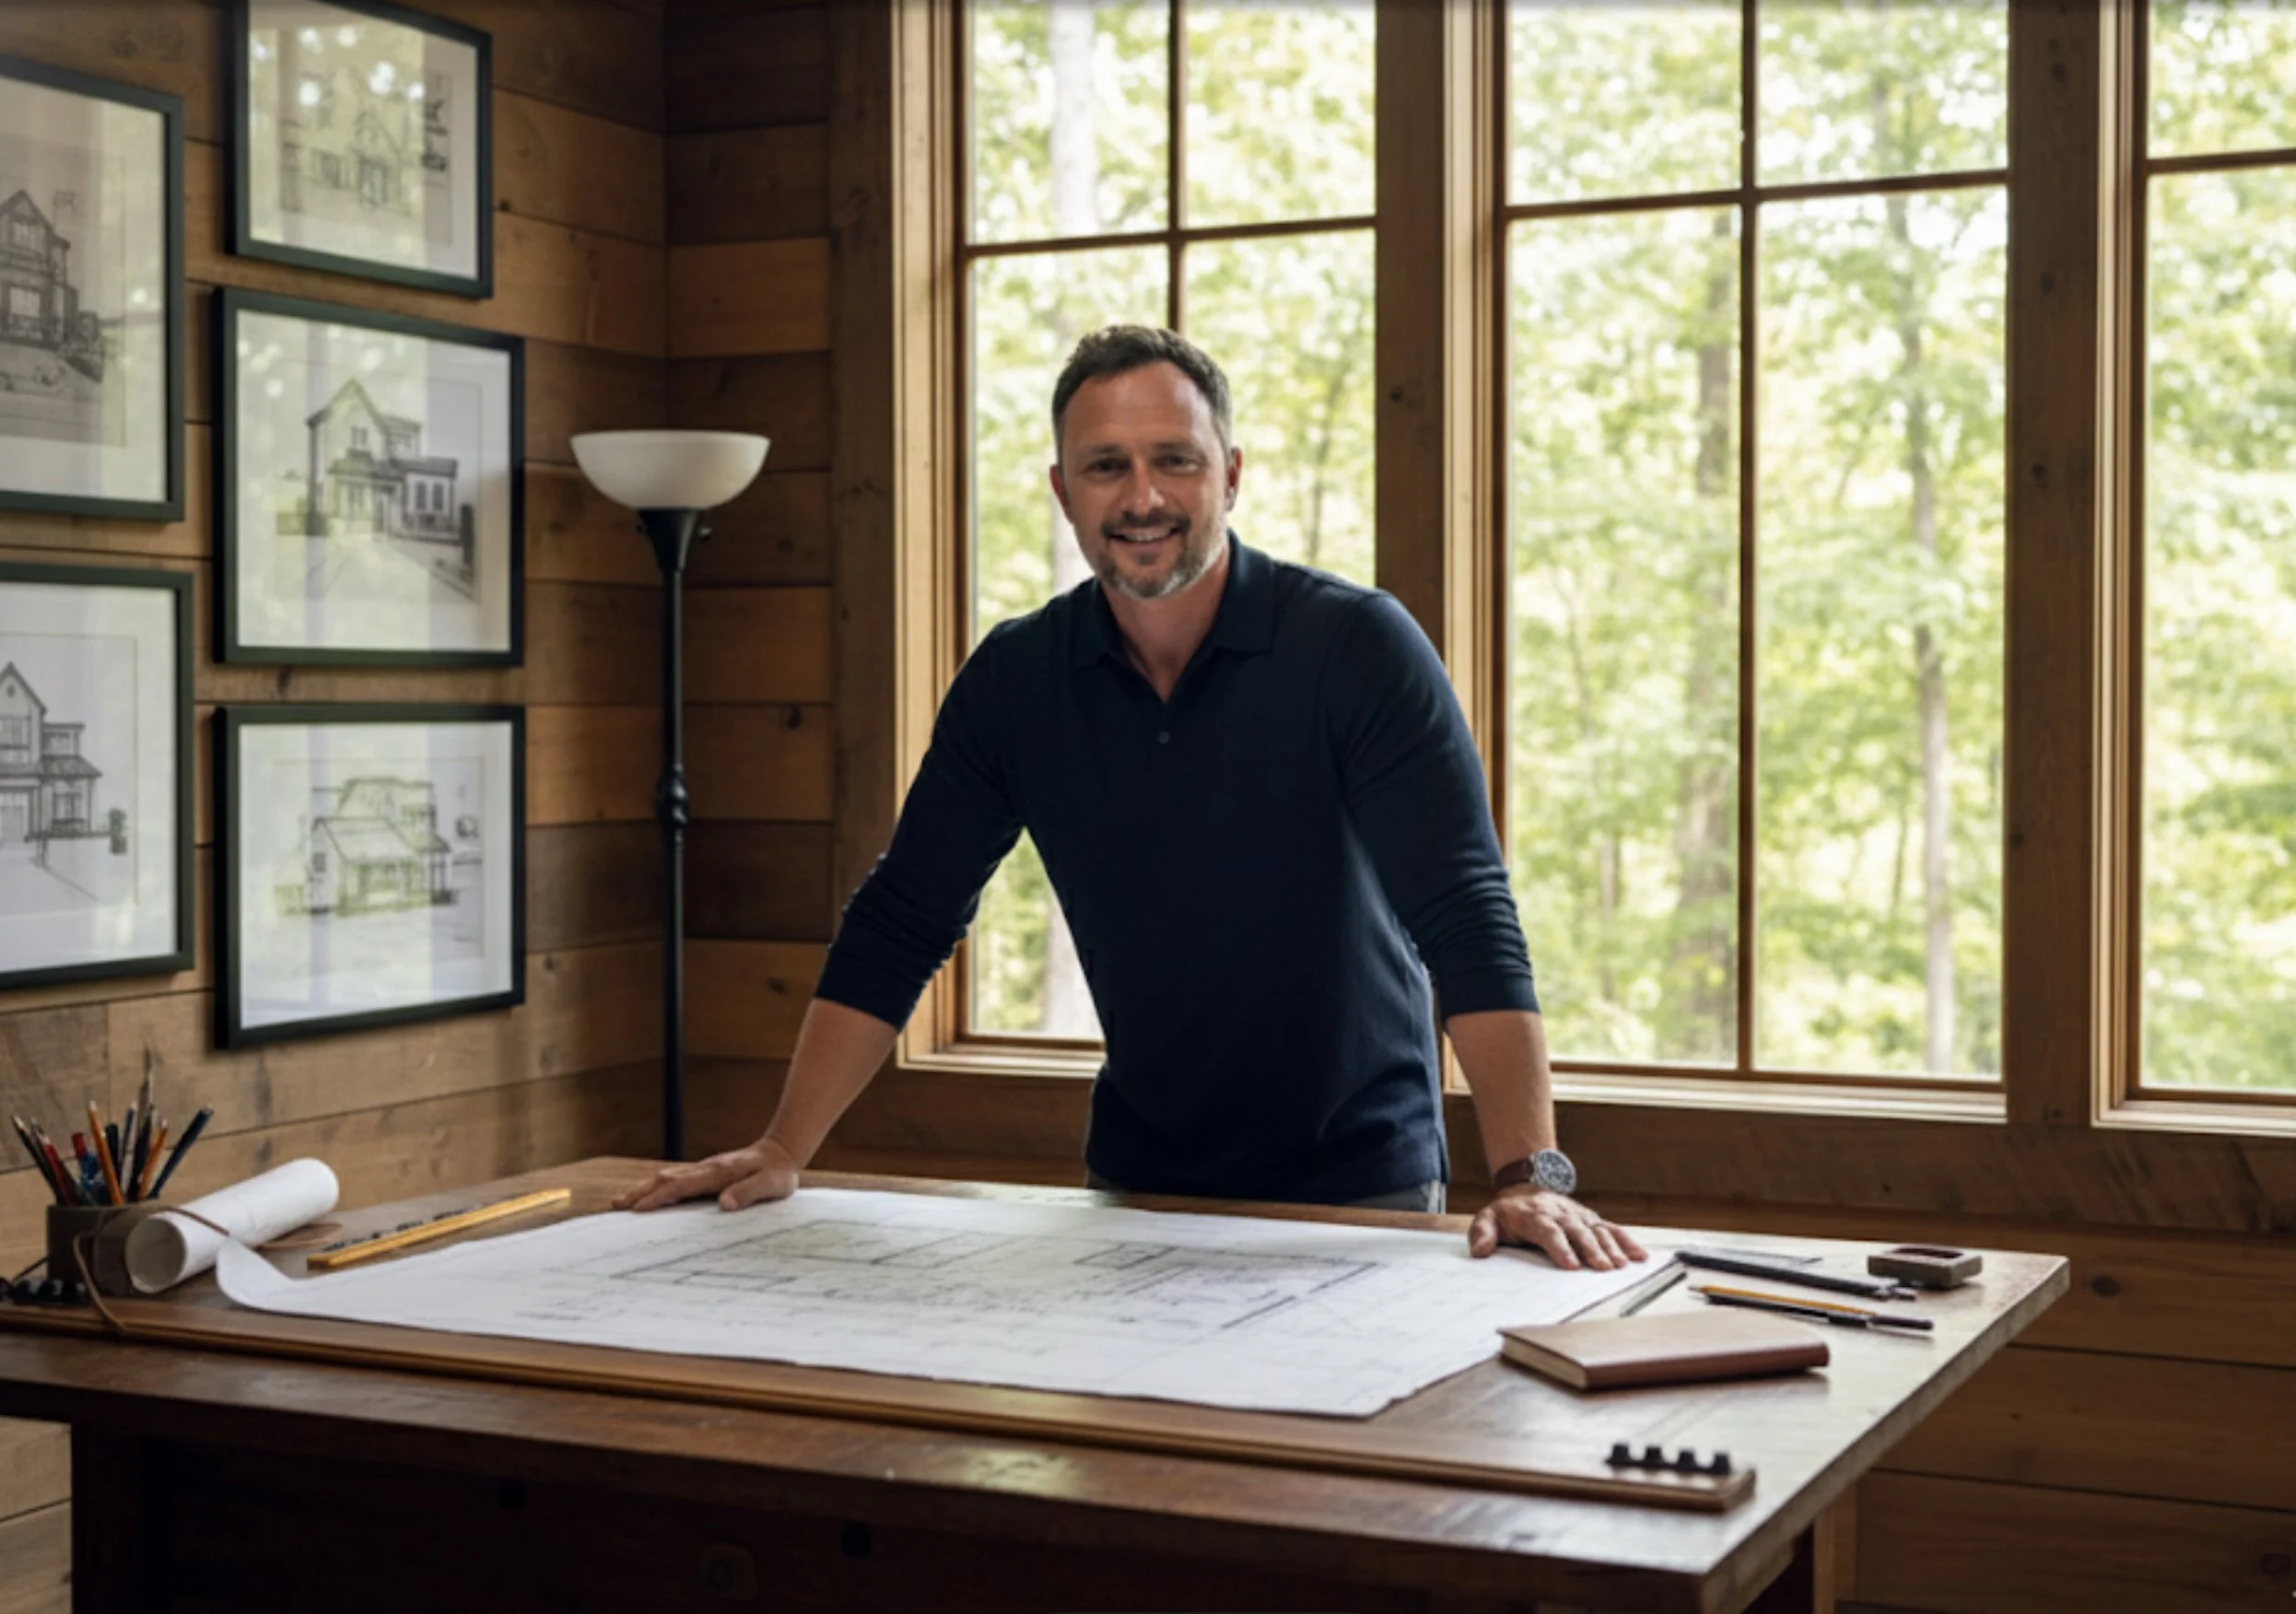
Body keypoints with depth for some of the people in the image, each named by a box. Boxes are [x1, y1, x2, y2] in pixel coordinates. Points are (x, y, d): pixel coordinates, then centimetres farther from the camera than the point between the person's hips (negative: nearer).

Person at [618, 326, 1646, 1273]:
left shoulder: (1358, 648, -13)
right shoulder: (1015, 677, -1)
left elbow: (1470, 922, -20)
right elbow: (899, 927, 4)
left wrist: (1529, 1175, -32)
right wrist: (783, 1150, -4)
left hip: (1358, 1192, -3)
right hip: (1134, 1188, 3)